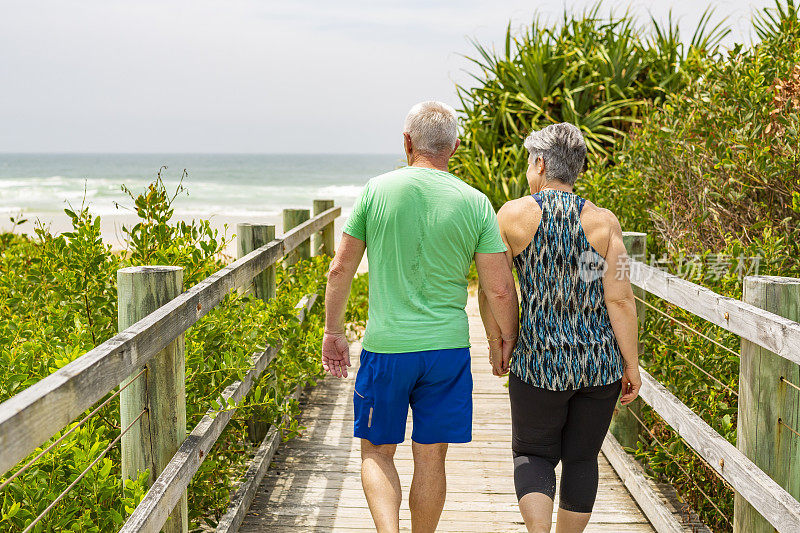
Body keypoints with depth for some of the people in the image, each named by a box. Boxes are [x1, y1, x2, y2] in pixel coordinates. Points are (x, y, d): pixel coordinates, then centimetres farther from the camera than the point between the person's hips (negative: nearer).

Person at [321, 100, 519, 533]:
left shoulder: (377, 190, -4)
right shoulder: (475, 204, -2)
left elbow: (340, 270, -1)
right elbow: (500, 291, -4)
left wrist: (333, 332, 12)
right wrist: (509, 339, 13)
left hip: (385, 349, -1)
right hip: (447, 347, 1)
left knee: (377, 451, 13)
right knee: (430, 457, 13)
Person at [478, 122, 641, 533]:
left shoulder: (513, 215, -6)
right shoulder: (603, 222, -4)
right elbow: (620, 300, -8)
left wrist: (495, 343, 12)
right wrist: (632, 366, -1)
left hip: (539, 361, -1)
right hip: (601, 362, 2)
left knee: (533, 453, 15)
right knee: (581, 458, 17)